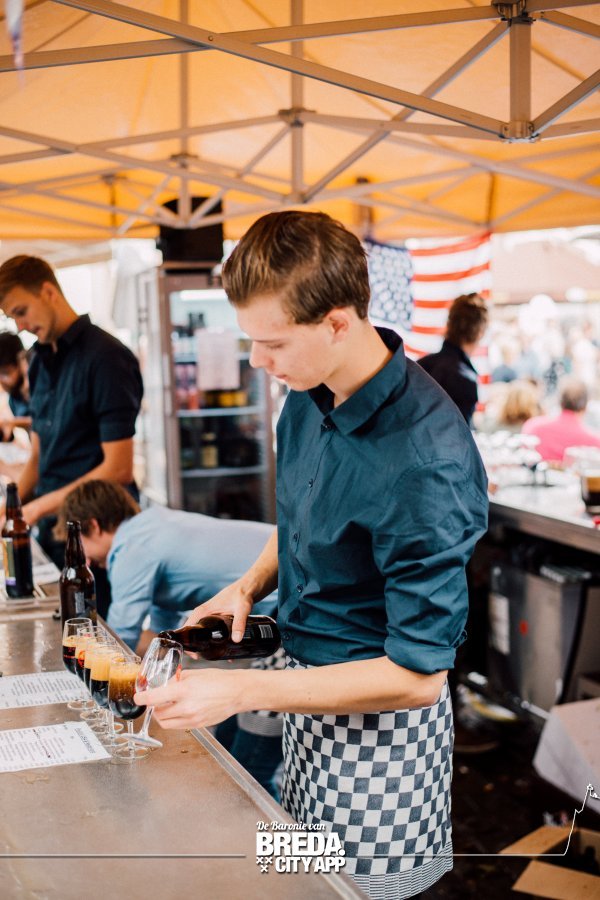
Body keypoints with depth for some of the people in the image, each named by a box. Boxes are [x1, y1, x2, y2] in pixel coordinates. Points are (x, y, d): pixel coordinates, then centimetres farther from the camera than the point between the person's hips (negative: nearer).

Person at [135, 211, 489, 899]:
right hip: (307, 687, 8)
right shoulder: (308, 394, -3)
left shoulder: (425, 460, -29)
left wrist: (241, 693, -25)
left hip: (377, 713, -7)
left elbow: (418, 675, -26)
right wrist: (249, 586, -1)